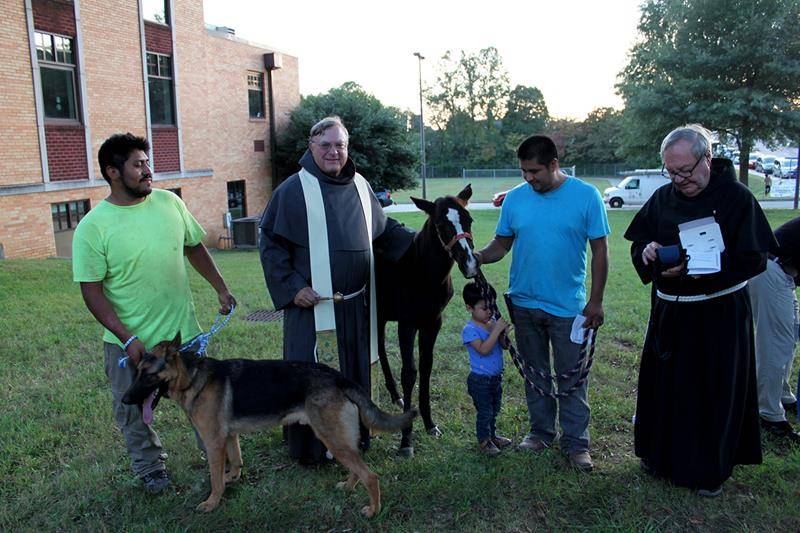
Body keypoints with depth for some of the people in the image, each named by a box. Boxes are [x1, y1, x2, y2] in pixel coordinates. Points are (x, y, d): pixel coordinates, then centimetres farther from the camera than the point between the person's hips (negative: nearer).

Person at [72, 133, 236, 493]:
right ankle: (150, 469, 38)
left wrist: (221, 289, 10)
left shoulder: (169, 202, -3)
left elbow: (195, 247, 11)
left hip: (183, 328, 3)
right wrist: (127, 339, -19)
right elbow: (92, 291, -13)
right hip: (129, 341, -2)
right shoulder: (92, 227, -14)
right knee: (133, 413, 15)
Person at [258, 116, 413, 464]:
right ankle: (309, 447, 20)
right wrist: (292, 288, -14)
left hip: (357, 304, 6)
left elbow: (384, 229, 21)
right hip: (313, 305, -5)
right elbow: (270, 243, -7)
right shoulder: (293, 190, -7)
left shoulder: (359, 185, 10)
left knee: (356, 371, 16)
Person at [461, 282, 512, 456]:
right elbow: (483, 349, -31)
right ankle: (483, 440, 25)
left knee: (495, 409, 22)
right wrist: (497, 330, -33)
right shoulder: (469, 330, -20)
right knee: (484, 412, 5)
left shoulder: (492, 322, 0)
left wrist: (504, 332, -16)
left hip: (496, 376, 7)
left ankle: (492, 435, 40)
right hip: (480, 380, -7)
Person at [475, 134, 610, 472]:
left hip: (568, 306, -3)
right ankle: (541, 431, 33)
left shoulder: (586, 196, -7)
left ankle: (576, 443, 21)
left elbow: (600, 250, -5)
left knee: (571, 379, 6)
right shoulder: (515, 198, 0)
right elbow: (502, 244, 5)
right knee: (535, 375, 16)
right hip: (524, 303, 3)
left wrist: (596, 301, -7)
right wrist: (479, 257, -17)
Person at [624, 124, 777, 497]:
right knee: (664, 385, 11)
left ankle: (710, 469, 26)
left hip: (719, 315, -4)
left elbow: (754, 258, -14)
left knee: (715, 392, 7)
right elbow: (638, 243, 10)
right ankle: (663, 456, 31)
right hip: (669, 311, 4)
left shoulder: (737, 197, -11)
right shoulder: (663, 198, 3)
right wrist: (648, 252, -15)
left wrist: (696, 270, -25)